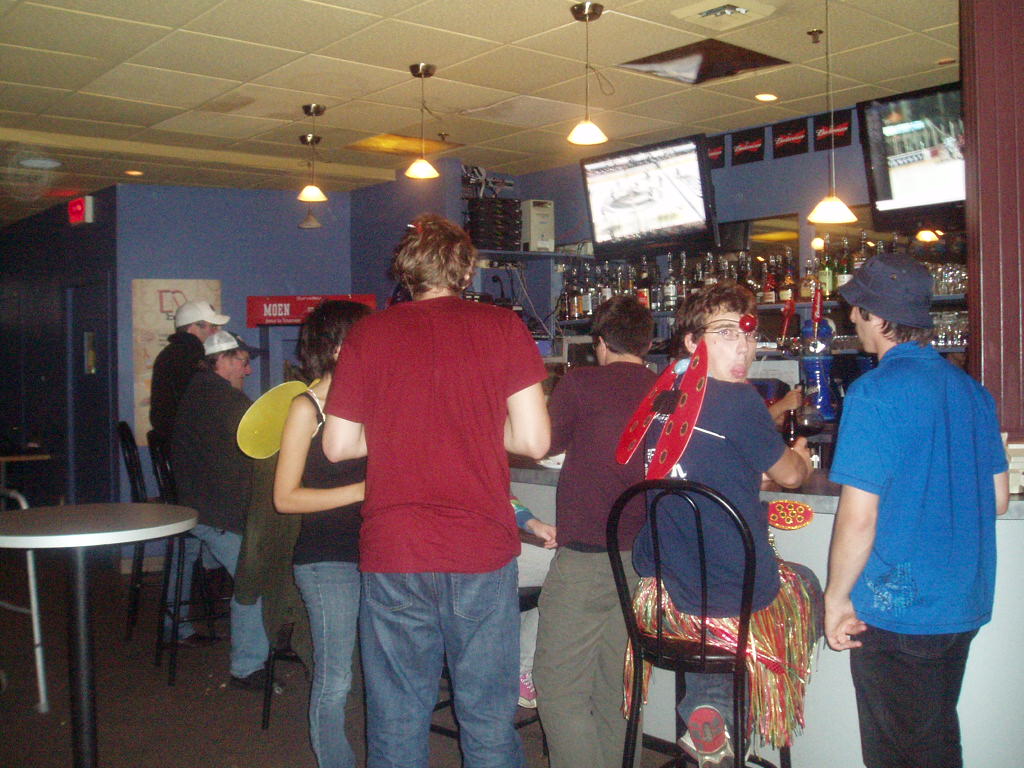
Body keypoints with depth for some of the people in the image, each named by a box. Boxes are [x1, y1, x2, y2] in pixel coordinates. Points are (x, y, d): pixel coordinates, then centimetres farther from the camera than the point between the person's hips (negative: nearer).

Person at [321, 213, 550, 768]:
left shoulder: (368, 333, 2)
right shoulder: (502, 327, -1)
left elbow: (338, 445, 4)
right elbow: (533, 440, -5)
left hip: (392, 554, 1)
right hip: (481, 549, -1)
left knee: (396, 720, 13)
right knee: (488, 719, 11)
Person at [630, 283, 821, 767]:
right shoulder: (738, 400, -17)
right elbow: (790, 476, -1)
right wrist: (800, 456, 20)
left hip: (663, 588, 6)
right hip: (738, 597, -6)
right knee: (806, 586, 26)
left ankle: (705, 704, 26)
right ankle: (718, 711, 16)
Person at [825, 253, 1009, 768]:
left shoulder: (874, 393, -19)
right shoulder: (970, 389, 4)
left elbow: (858, 518, -20)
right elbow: (997, 499, 12)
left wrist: (837, 599, -9)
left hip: (896, 610, -7)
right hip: (965, 601, 7)